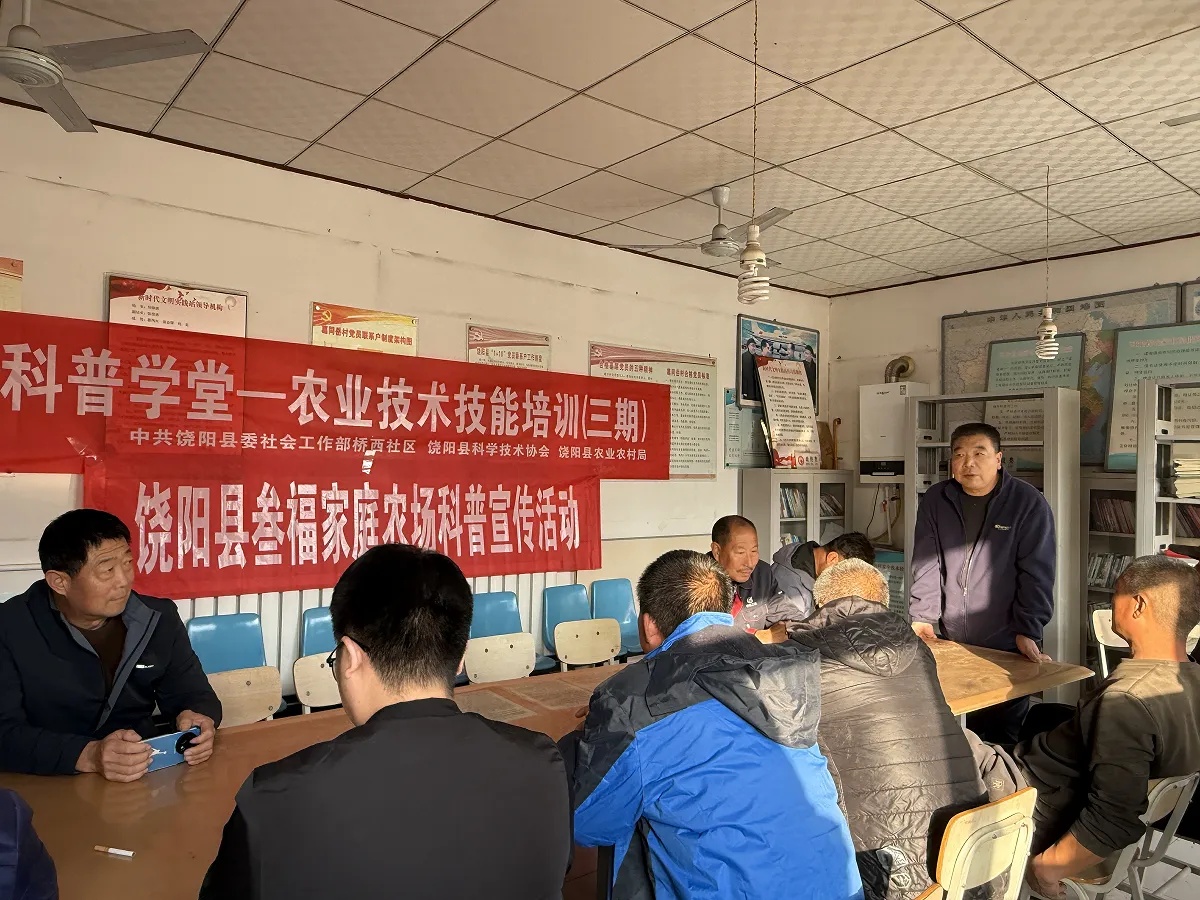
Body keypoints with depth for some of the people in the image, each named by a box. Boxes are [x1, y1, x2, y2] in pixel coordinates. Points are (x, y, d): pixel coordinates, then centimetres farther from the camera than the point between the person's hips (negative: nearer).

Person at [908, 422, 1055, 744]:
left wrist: (1028, 631, -14)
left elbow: (1036, 572, -9)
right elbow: (926, 563, 2)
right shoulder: (935, 500, 3)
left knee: (1004, 734, 5)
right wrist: (921, 618, -5)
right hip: (950, 642, 3)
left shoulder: (1028, 503, -6)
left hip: (1007, 644, -3)